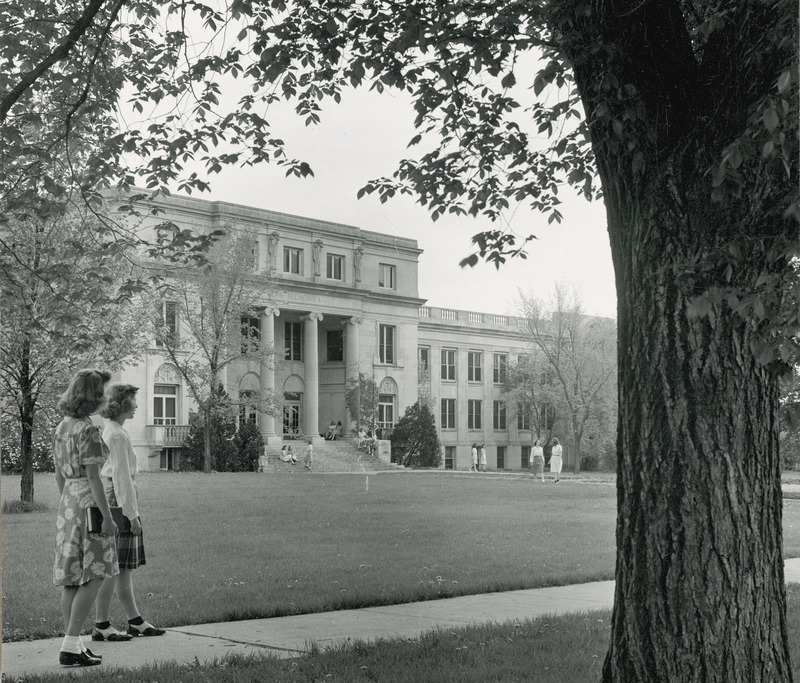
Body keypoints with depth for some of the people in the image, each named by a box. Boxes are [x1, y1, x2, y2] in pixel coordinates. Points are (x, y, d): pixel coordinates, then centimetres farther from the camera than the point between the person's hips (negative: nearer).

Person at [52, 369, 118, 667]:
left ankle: (73, 644, 13)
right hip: (89, 504, -9)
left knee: (71, 578, 9)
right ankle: (70, 646, -9)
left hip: (67, 505, 9)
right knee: (93, 577, -5)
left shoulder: (61, 429, 10)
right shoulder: (88, 432, -16)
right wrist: (108, 517, -16)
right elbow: (93, 477, -19)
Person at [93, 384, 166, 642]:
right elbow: (121, 476, -17)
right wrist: (131, 514, -17)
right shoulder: (117, 435, -14)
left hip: (110, 498, 10)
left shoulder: (110, 431, 16)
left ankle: (135, 621, 18)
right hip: (119, 500, -10)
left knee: (125, 567, 13)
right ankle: (101, 625, 0)